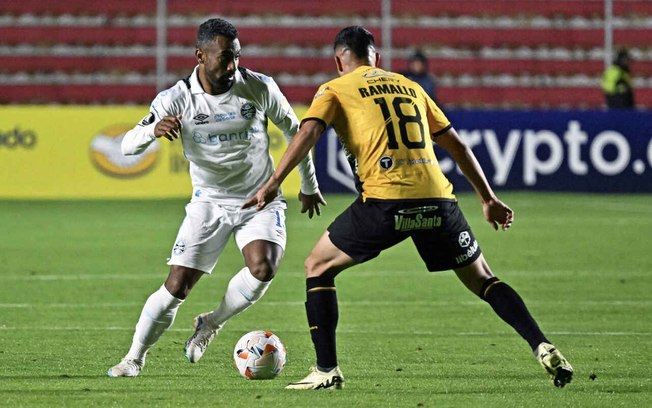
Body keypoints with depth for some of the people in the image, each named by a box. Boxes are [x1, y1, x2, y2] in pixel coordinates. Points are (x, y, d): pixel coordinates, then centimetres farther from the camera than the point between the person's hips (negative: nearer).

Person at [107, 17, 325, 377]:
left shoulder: (260, 88, -10)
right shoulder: (177, 99, -13)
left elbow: (294, 131, 8)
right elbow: (127, 146, -16)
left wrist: (309, 185, 17)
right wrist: (154, 130, -39)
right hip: (210, 203, 0)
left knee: (262, 268, -26)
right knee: (177, 285, -9)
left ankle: (211, 324, 1)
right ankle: (134, 358, 9)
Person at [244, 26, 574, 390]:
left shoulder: (335, 90, 14)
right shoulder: (410, 87, 26)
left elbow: (309, 132, -5)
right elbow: (457, 145, 27)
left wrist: (273, 184, -8)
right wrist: (489, 199, 33)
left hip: (384, 200, -4)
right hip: (437, 198, 4)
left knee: (318, 268, 16)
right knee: (483, 280, 19)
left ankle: (327, 370, 7)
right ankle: (543, 348, 1)